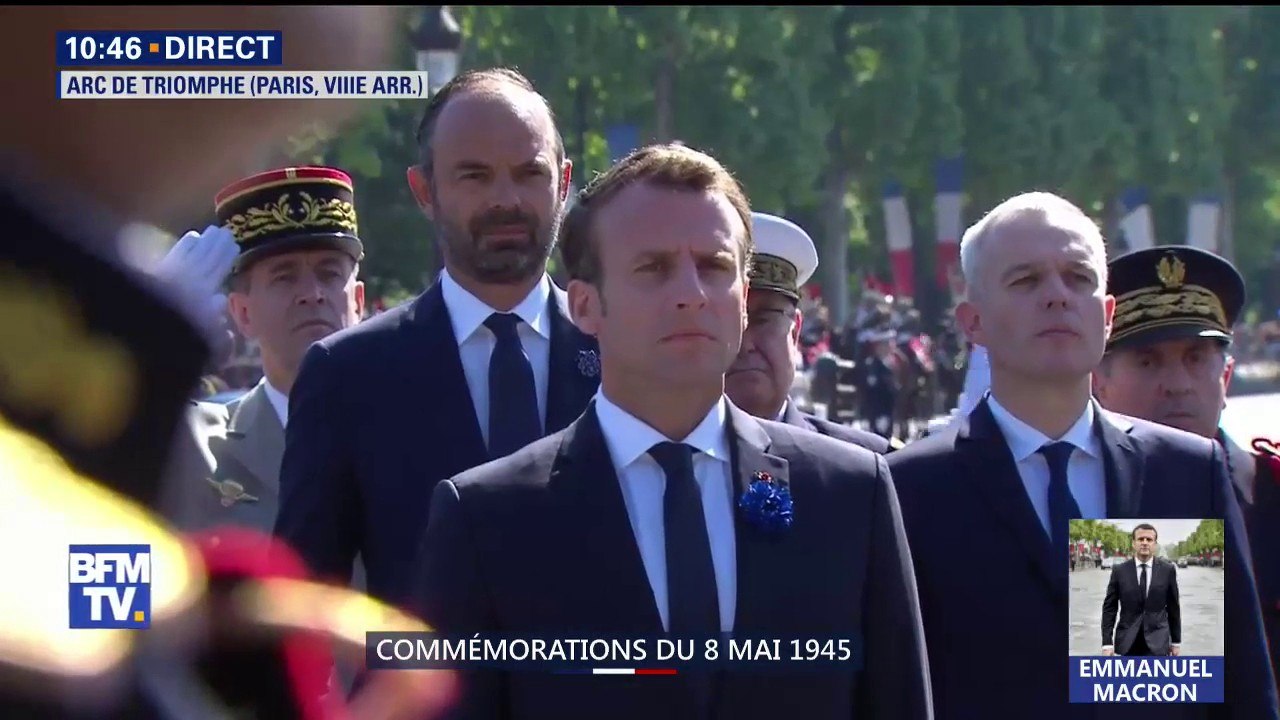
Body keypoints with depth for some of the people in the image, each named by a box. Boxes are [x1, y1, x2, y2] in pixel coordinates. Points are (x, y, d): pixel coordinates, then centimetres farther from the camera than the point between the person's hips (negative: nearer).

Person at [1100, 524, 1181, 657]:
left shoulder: (1167, 570, 2)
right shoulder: (1119, 571, 1)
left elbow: (1173, 607, 9)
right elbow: (1109, 608, 2)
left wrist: (1176, 641, 10)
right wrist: (1107, 643, -5)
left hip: (1157, 644, -1)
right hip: (1128, 644, 1)